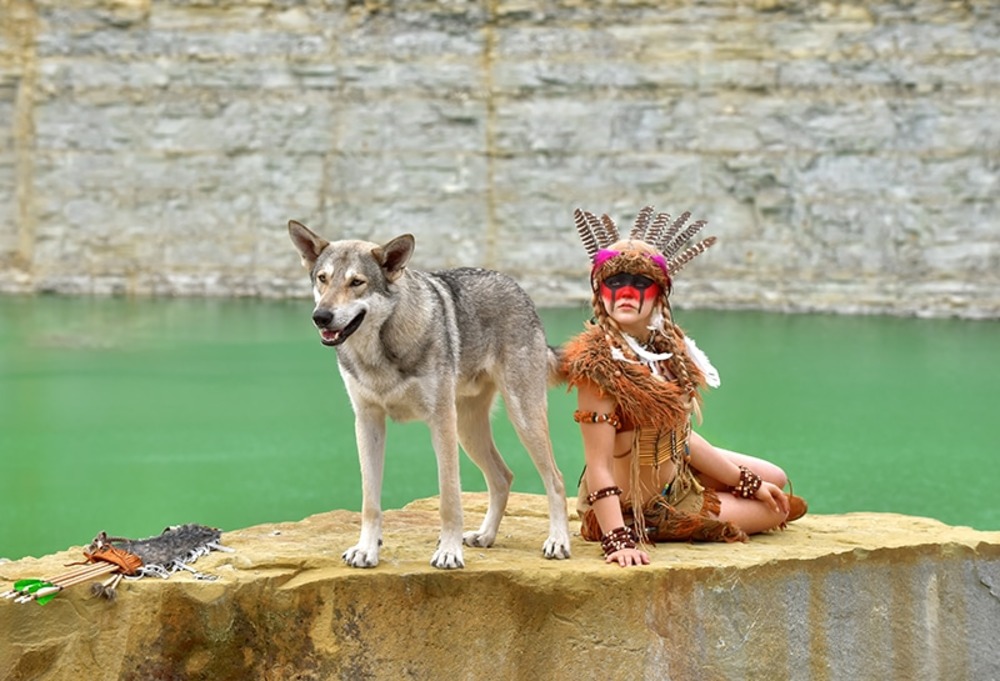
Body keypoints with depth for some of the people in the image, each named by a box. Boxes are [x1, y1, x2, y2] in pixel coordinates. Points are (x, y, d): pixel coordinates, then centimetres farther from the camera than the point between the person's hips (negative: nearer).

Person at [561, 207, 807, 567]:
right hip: (639, 508, -8)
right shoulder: (599, 362, -29)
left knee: (775, 480, 24)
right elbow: (599, 465, -32)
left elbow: (681, 436, 3)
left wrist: (750, 483, 8)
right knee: (777, 510, 9)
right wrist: (619, 542, -41)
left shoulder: (666, 348, -5)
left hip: (678, 476, 8)